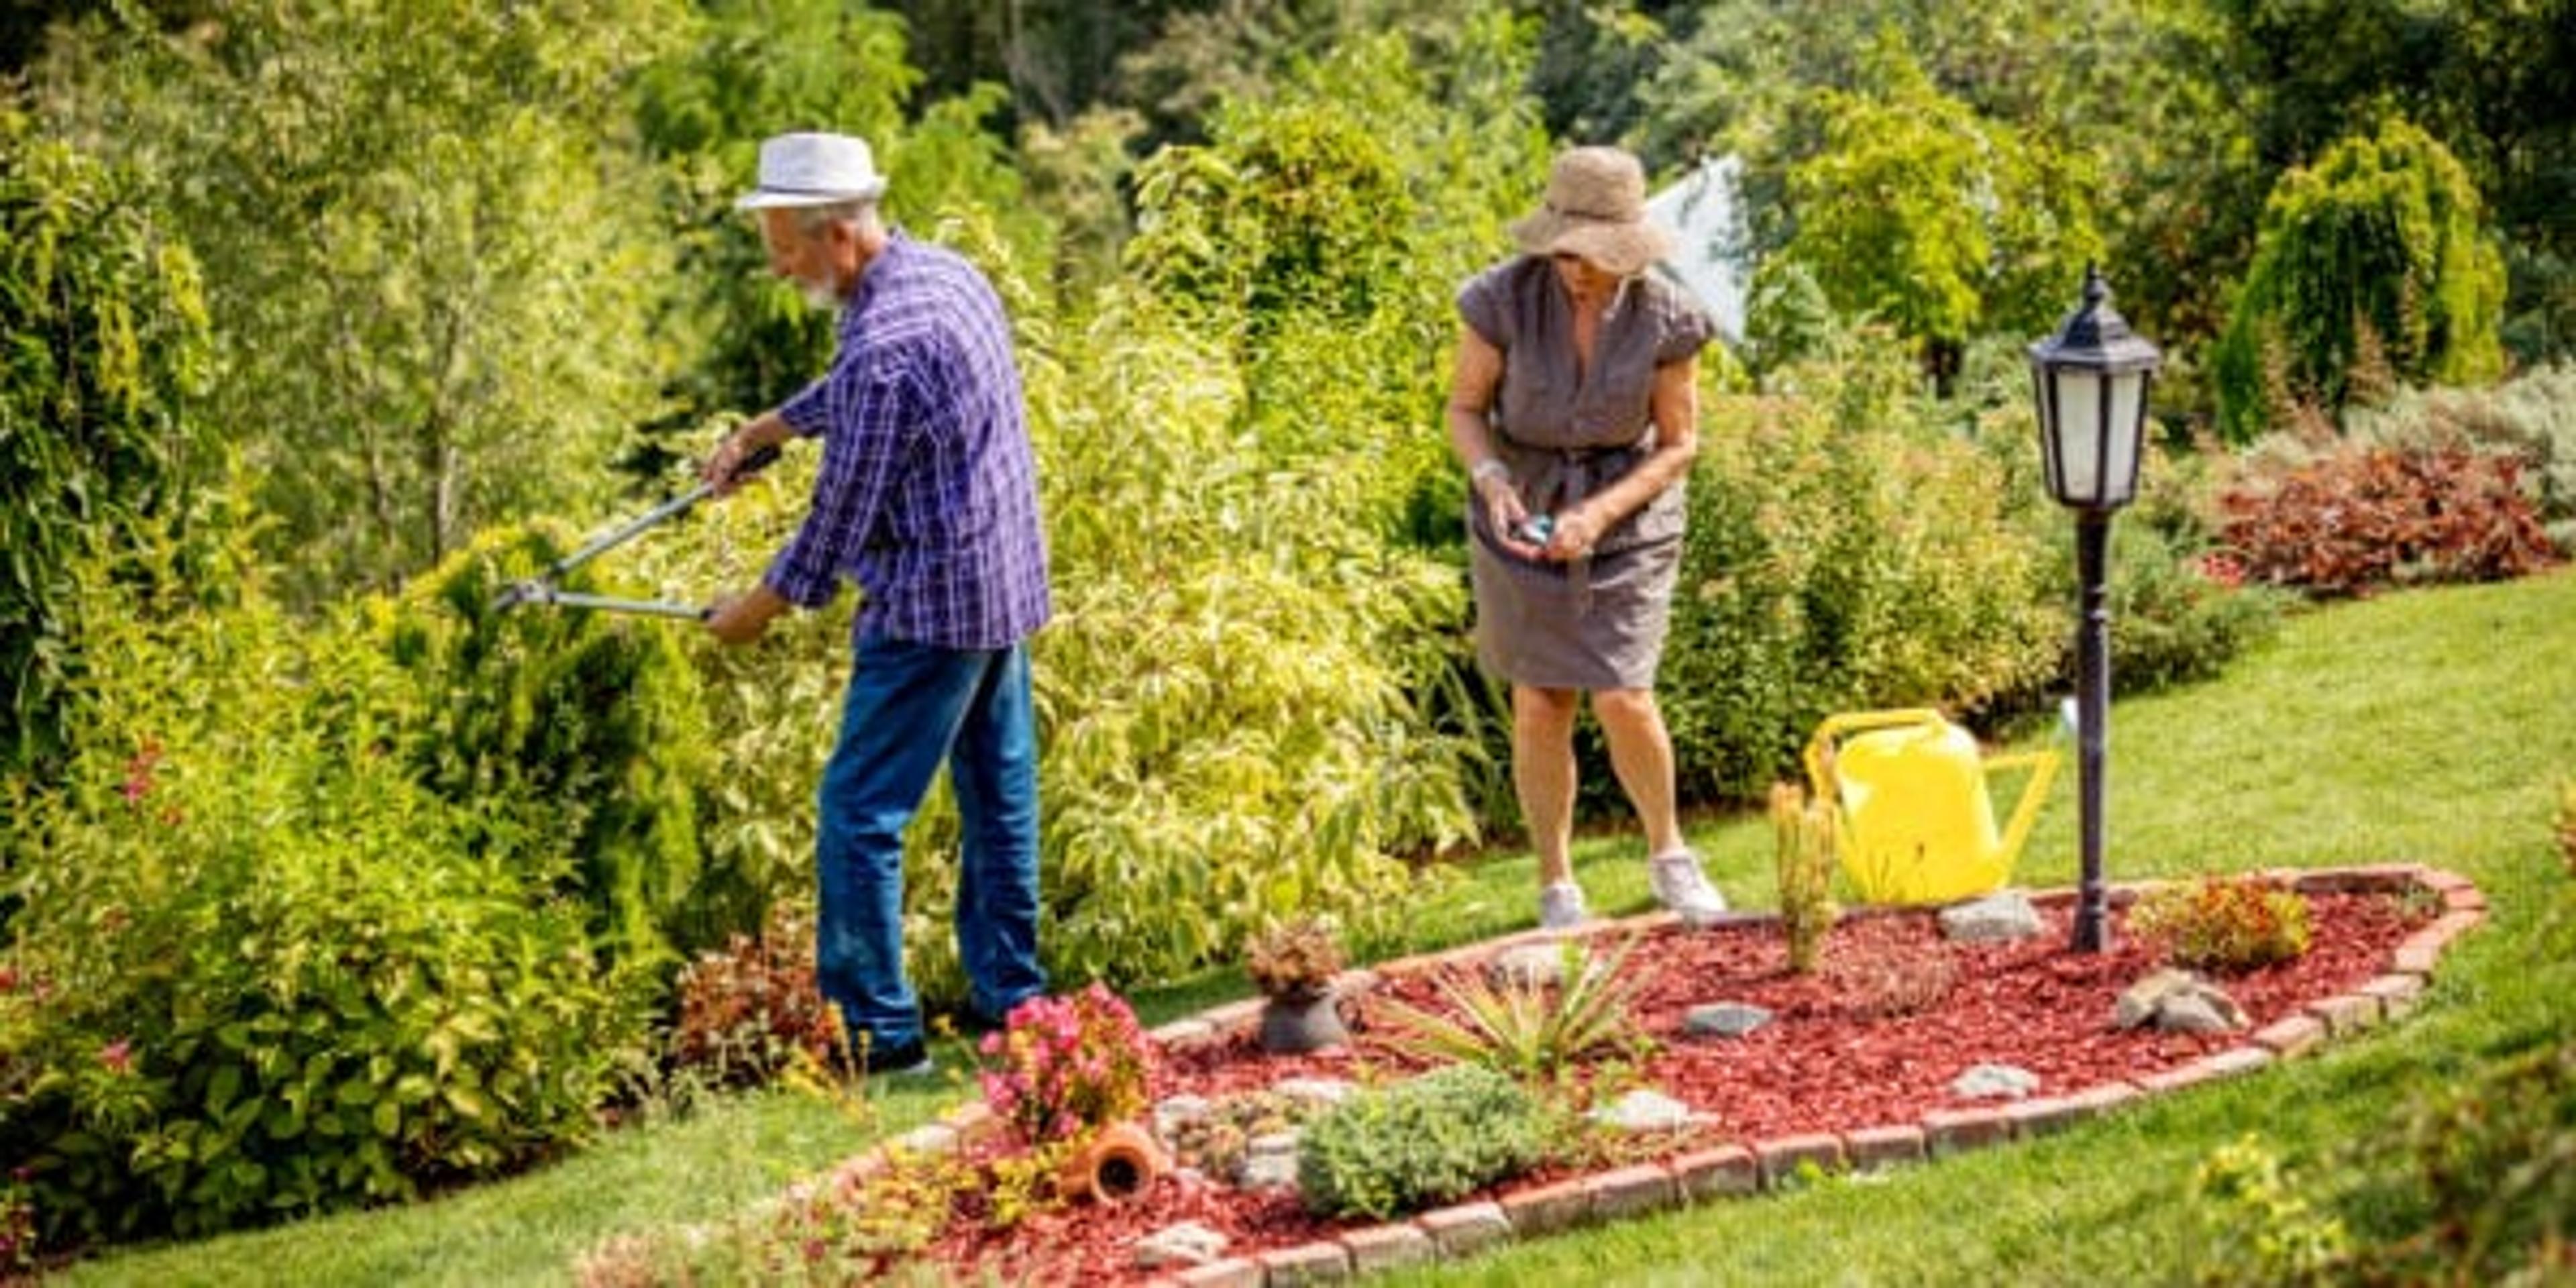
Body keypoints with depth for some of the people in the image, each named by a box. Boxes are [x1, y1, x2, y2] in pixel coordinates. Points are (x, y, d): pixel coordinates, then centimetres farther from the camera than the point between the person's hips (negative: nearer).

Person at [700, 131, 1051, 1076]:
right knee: (998, 794, 17)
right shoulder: (951, 275, 6)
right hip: (1007, 583, 10)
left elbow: (842, 513, -16)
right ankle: (1008, 995, 26)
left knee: (861, 811, -3)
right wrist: (760, 432, 27)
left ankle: (877, 1031, -1)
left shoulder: (885, 347, -24)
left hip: (931, 607, -10)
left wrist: (759, 609, -2)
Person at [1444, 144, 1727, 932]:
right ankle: (1556, 887, 18)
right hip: (1523, 511, 1)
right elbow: (1465, 409, -4)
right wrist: (1491, 479, -24)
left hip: (1627, 518, 0)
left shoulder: (1665, 319, -16)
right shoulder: (1505, 299, -17)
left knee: (1623, 699, -9)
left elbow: (1679, 444, -6)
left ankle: (1669, 856, 18)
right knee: (1540, 708, 1)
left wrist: (1600, 513, -20)